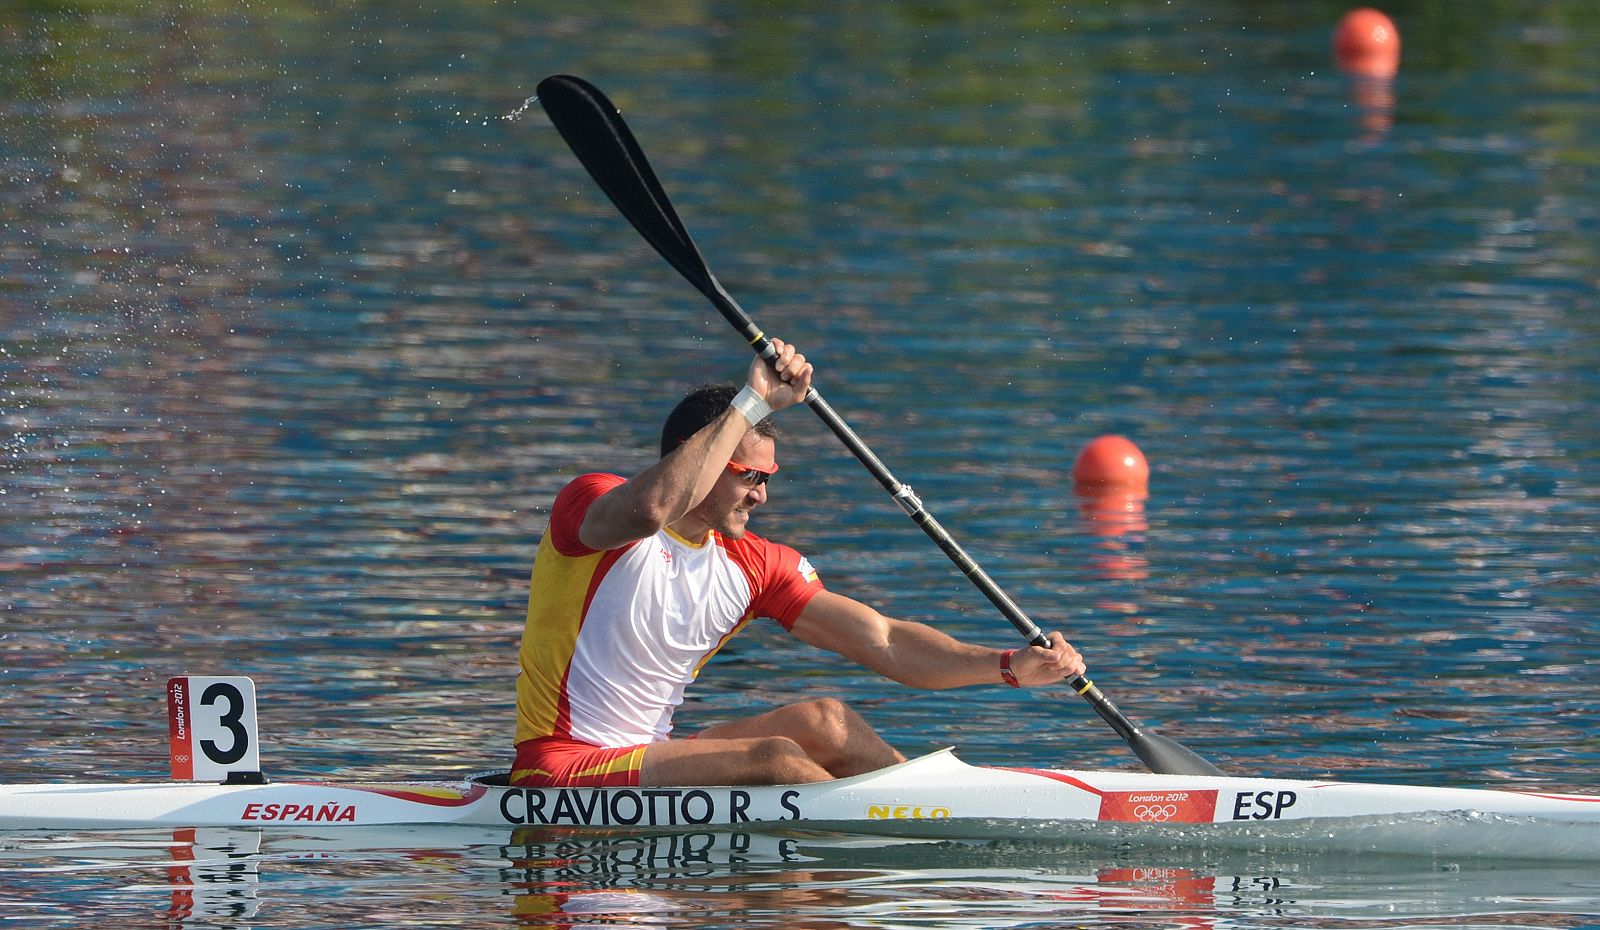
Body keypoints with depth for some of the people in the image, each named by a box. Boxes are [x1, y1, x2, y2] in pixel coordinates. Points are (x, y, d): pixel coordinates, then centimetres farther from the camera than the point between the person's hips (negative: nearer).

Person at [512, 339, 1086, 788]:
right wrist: (752, 403, -33)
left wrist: (1011, 667, -8)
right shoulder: (589, 503, -11)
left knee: (822, 721, -9)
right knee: (775, 758, -24)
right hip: (562, 774, -8)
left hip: (647, 764, 8)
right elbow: (649, 510, -37)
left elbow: (884, 643, 5)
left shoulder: (754, 566, 9)